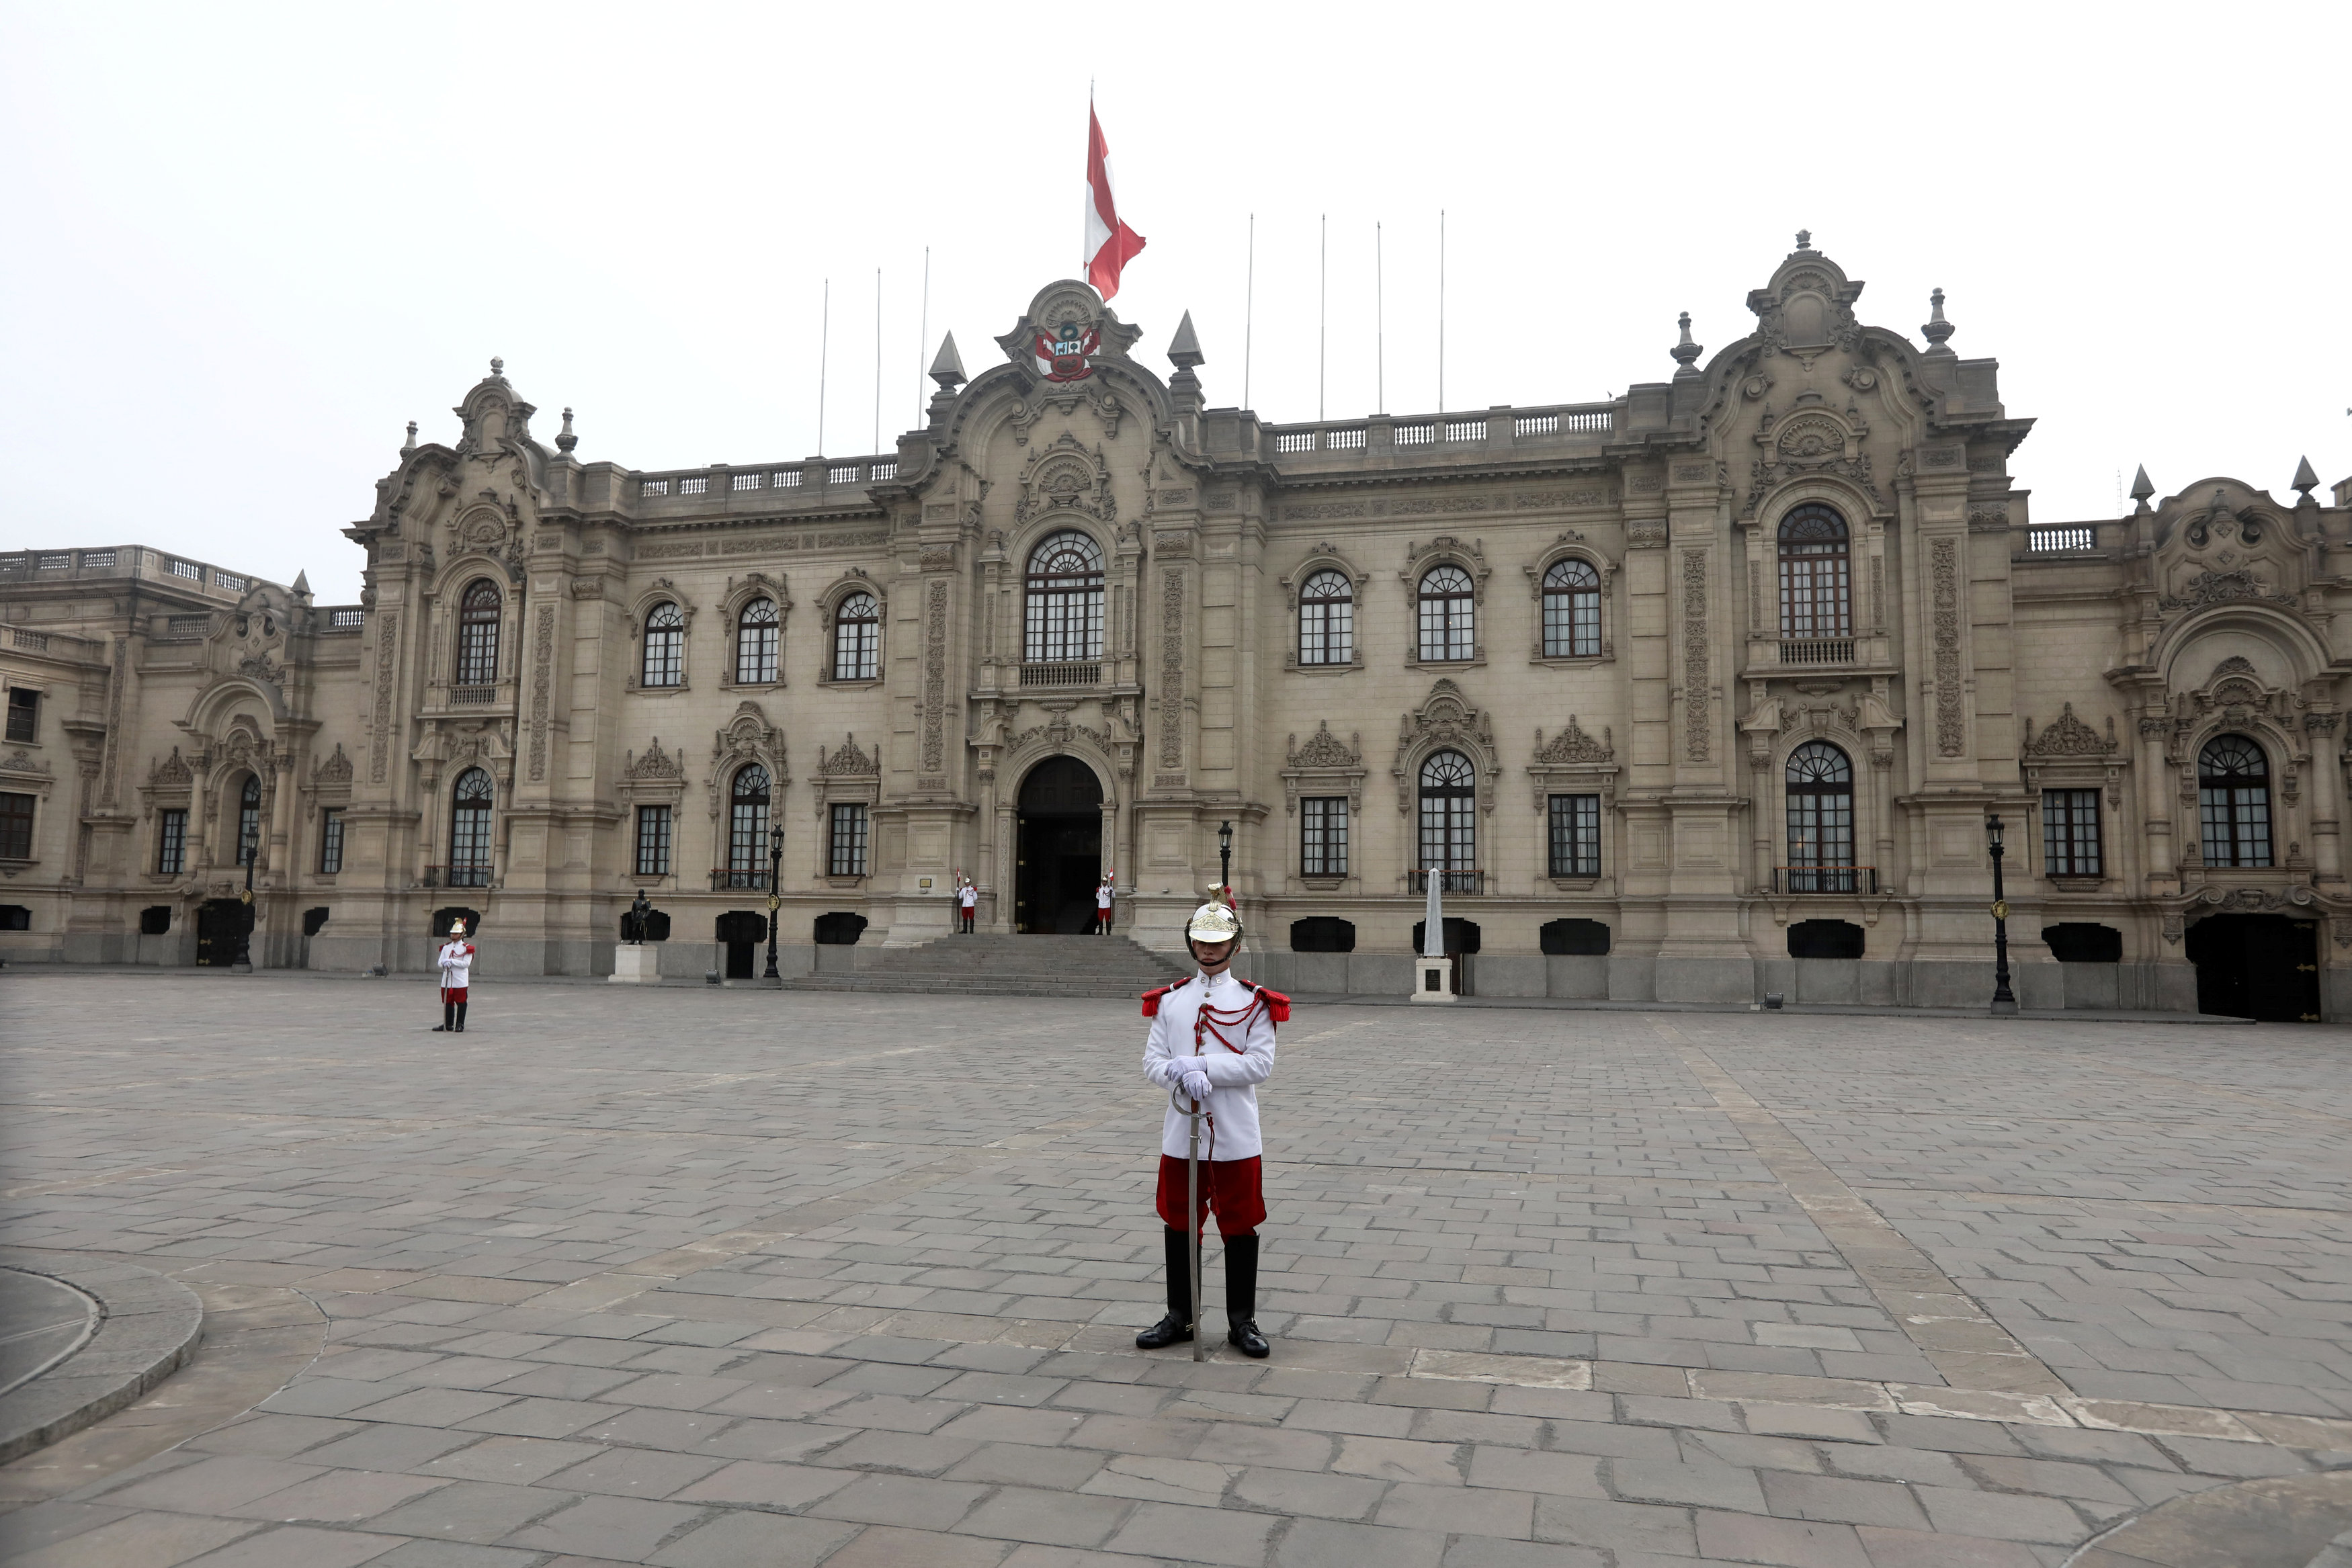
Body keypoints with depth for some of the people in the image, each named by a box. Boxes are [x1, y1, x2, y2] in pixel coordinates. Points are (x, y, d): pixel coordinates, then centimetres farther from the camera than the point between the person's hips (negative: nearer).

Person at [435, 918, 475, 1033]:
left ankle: (460, 1025, 6)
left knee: (461, 1002, -1)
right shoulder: (446, 947, 14)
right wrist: (445, 963, -14)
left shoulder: (467, 948, -2)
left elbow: (466, 964, -11)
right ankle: (448, 1024, 15)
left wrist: (451, 961, -16)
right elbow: (440, 962, 9)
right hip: (447, 980, 5)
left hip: (460, 981, -5)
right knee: (448, 1002, 7)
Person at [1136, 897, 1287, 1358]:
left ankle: (1242, 1321, 19)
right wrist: (1184, 1074, -19)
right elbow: (1152, 1062, 3)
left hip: (1236, 1137, -2)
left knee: (1240, 1228, 5)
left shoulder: (1254, 1002, 0)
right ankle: (1179, 1319, 24)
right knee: (1179, 1225, 10)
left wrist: (1201, 1065, -17)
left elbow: (1261, 1064, -10)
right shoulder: (1170, 1000, 8)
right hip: (1180, 1133, 3)